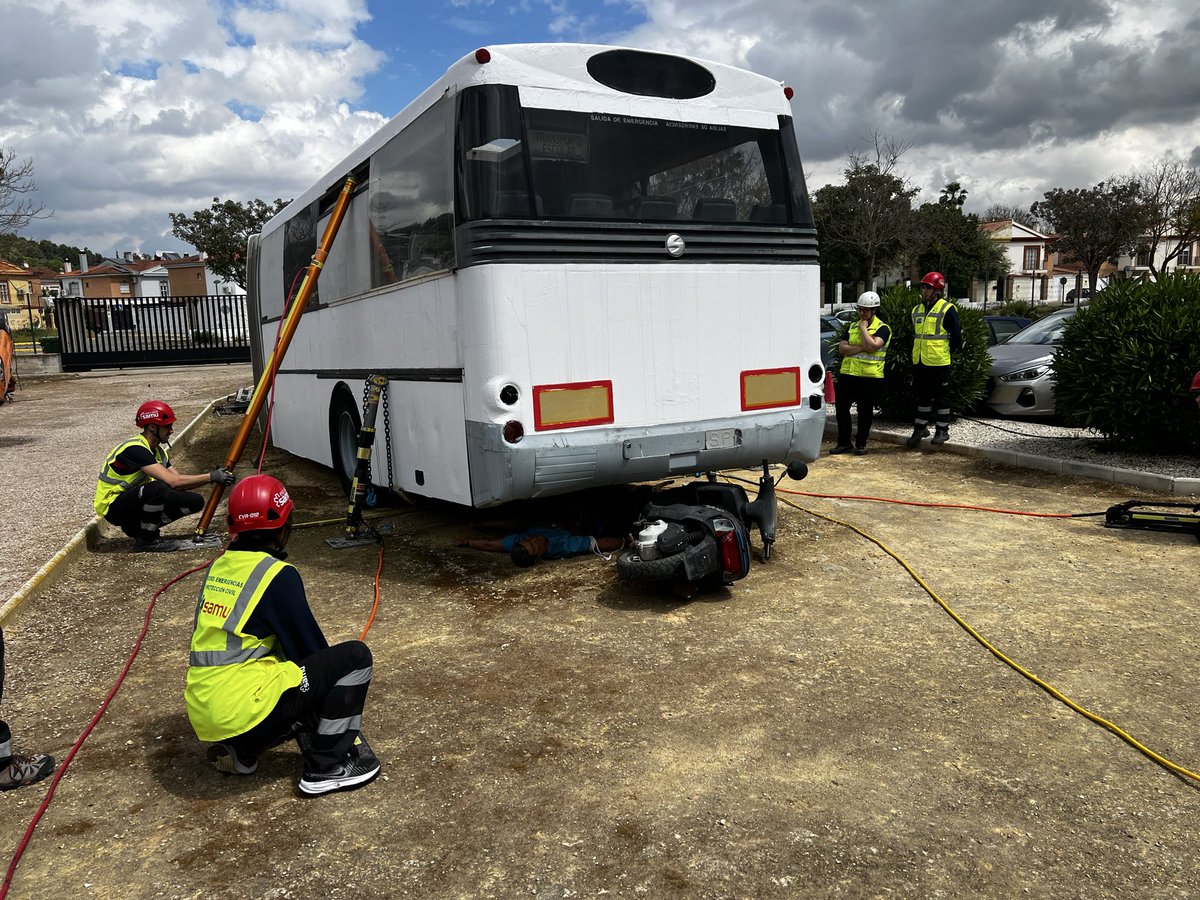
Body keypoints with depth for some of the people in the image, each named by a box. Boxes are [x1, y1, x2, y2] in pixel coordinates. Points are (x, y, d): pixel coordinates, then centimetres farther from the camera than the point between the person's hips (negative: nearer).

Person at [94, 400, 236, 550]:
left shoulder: (158, 451, 6)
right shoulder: (134, 449, -24)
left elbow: (178, 479, 1)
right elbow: (172, 481, -33)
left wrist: (215, 476, -12)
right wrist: (211, 477, -29)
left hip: (136, 501, 8)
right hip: (112, 507, -8)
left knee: (195, 501, -6)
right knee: (159, 487, -37)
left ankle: (140, 527, 5)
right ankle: (147, 540, -16)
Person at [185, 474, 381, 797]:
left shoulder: (219, 567, 12)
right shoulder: (278, 575, -11)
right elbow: (310, 648, -3)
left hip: (202, 716, 8)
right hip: (244, 709, -8)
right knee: (355, 655, -1)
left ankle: (241, 752, 16)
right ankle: (327, 767, -1)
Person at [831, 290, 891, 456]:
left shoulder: (882, 328, -3)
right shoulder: (852, 327, 13)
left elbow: (872, 346, -21)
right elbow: (842, 348, 1)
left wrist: (863, 328, -11)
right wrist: (862, 348, -12)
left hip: (870, 376, -5)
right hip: (848, 374, 5)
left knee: (865, 411, 4)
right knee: (842, 408, 6)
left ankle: (861, 444, 15)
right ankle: (843, 442, 18)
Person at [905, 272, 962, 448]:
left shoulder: (947, 309, -8)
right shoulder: (917, 310, 13)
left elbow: (956, 336, -7)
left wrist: (947, 353, -1)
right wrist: (917, 353, 16)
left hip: (939, 363, -6)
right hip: (919, 362, 7)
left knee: (941, 397, 2)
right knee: (922, 396, 14)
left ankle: (943, 430, 10)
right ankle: (920, 427, 22)